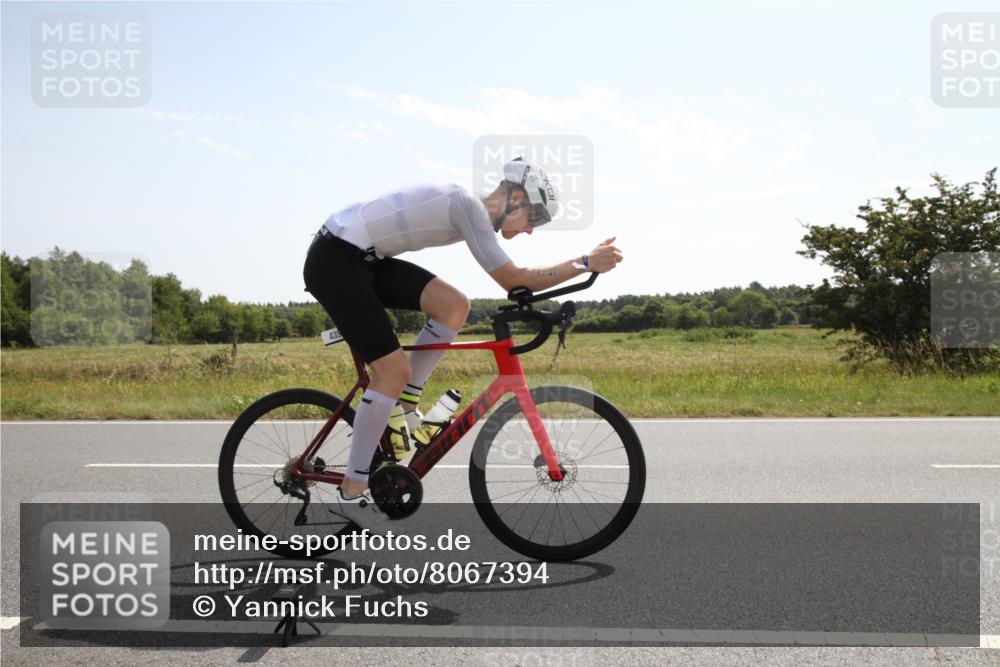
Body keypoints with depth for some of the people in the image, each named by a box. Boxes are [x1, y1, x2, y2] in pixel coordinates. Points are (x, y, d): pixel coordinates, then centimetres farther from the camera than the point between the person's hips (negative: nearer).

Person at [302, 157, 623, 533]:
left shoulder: (472, 209, 11)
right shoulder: (469, 205, -18)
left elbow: (510, 280, 20)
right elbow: (512, 280, -20)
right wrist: (586, 263, -17)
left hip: (363, 259, 9)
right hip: (334, 261, -9)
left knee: (454, 305, -3)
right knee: (394, 370, -11)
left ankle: (403, 407, 8)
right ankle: (350, 495, -2)